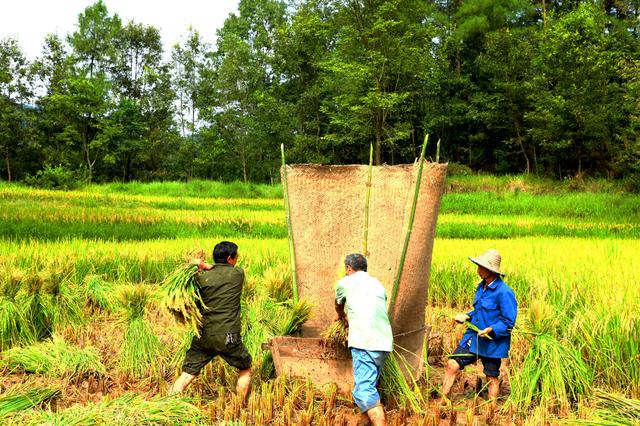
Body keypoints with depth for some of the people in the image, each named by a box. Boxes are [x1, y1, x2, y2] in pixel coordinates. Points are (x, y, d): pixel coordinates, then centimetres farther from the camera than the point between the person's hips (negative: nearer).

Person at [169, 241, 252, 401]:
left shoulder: (202, 278, 2)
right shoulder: (238, 274, 0)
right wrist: (207, 266, 15)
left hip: (204, 336, 2)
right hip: (228, 337, -2)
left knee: (186, 375, 8)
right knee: (245, 369, 22)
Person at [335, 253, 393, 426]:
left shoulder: (345, 282, 13)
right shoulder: (377, 284, 25)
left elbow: (338, 306, 34)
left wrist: (343, 316, 57)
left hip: (364, 342, -6)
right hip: (385, 342, 6)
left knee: (364, 391, -13)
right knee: (371, 385, 21)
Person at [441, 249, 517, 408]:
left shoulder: (504, 292, -19)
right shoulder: (482, 286, 6)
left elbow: (509, 321, -17)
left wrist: (490, 330, -28)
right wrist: (467, 317, 4)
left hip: (492, 343, -7)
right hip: (473, 337, 7)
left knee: (492, 378, 10)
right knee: (452, 364, -2)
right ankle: (443, 399, 6)